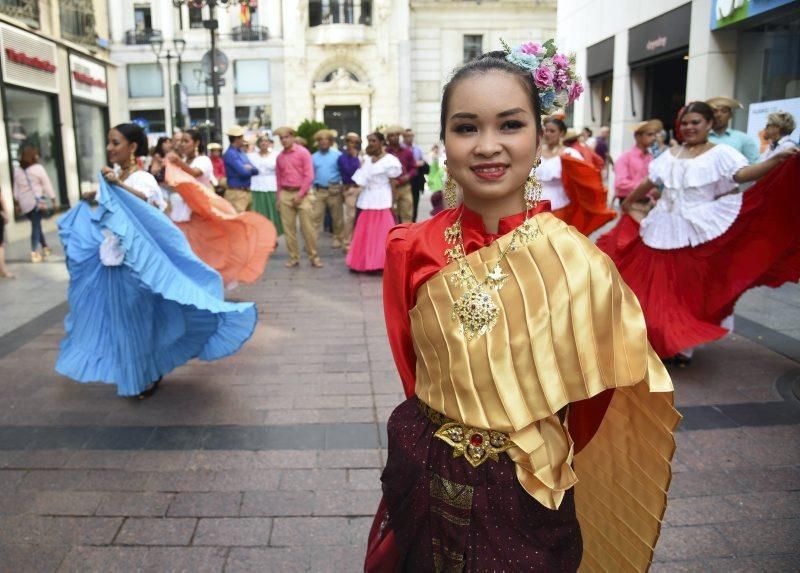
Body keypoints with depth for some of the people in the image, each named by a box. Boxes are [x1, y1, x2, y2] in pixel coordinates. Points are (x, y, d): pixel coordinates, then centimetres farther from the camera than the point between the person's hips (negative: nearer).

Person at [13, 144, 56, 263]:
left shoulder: (17, 170, 5)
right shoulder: (38, 168, -9)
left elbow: (16, 188, 10)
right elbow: (47, 185, -6)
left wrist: (17, 201, 17)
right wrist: (53, 198, 2)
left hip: (25, 203, 4)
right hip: (37, 201, -4)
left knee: (36, 225, 18)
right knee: (36, 226, -2)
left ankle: (45, 247, 26)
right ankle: (34, 252, -5)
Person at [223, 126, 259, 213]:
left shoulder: (241, 153, 15)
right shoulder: (230, 154, -13)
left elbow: (255, 170, 10)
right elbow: (244, 172, -22)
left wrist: (249, 168, -12)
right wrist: (250, 169, 1)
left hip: (247, 192, 9)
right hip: (236, 193, -9)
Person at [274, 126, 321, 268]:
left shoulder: (303, 152, -3)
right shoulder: (280, 157, 11)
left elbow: (309, 176, -8)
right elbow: (279, 178, 16)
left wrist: (300, 194, -12)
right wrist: (279, 197, 12)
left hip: (302, 194, -4)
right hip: (285, 194, 4)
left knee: (307, 228, -5)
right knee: (288, 228, 4)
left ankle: (314, 257, 4)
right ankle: (293, 257, 12)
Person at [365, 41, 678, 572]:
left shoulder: (580, 263, -17)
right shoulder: (410, 250, -11)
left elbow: (590, 405, -4)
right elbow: (412, 369, 3)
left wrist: (538, 463, 4)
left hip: (526, 503, -1)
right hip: (425, 490, 2)